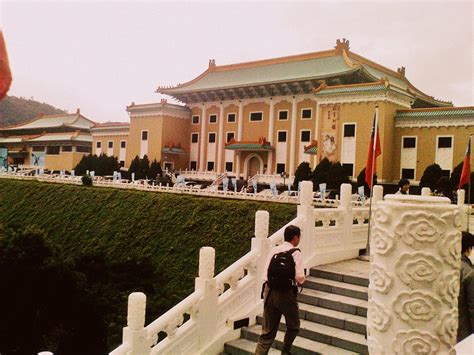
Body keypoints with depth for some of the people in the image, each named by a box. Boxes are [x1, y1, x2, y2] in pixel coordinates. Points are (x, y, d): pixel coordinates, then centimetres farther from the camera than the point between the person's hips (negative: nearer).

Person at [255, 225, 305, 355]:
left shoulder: (273, 250, 7)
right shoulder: (295, 253, -8)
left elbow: (265, 274, 6)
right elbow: (300, 278, -13)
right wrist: (299, 280, 9)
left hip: (269, 292, 5)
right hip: (286, 293, -5)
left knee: (268, 331, 10)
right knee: (293, 327, 21)